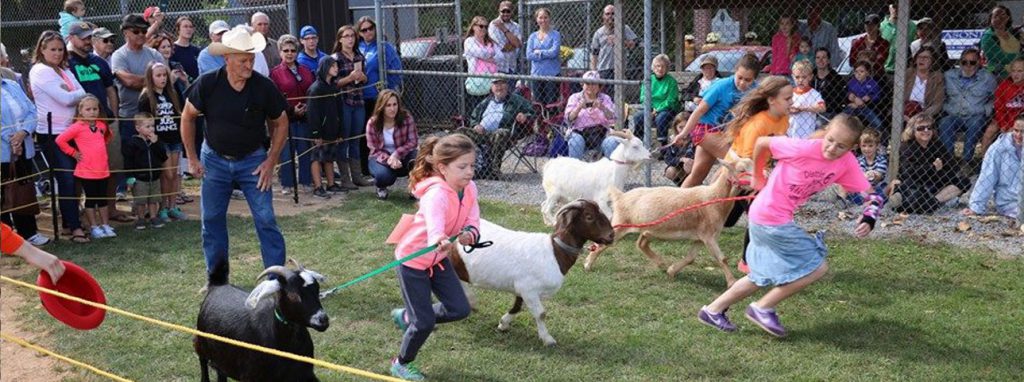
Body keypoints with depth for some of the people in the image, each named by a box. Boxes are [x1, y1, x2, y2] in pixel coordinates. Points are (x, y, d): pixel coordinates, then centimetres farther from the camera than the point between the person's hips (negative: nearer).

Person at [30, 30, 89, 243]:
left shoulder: (64, 70, 15)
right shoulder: (40, 71, -9)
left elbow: (82, 94, 5)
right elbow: (66, 99, -17)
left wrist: (70, 94, -13)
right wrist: (76, 93, 0)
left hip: (70, 130, 7)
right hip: (52, 133, -7)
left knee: (71, 177, 9)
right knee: (66, 179, -9)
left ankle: (68, 221, 19)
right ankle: (75, 227, -7)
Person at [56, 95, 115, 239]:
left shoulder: (102, 125, 5)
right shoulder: (78, 127, -11)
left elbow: (108, 136, 27)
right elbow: (60, 140, -14)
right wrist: (73, 152, -8)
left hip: (103, 170, 5)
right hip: (86, 171, -5)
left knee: (103, 199, 12)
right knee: (90, 199, 5)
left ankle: (105, 226, 21)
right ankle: (94, 228, 12)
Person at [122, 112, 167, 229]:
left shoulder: (156, 140, 4)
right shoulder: (133, 142, -10)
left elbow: (163, 157, -5)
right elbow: (128, 160, -10)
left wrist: (156, 143, -15)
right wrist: (130, 176, -13)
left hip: (154, 177, 4)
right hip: (139, 179, -4)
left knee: (153, 200, 12)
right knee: (140, 202, 4)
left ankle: (154, 217, 23)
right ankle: (140, 219, 18)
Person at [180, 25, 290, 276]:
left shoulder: (264, 87, -14)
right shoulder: (207, 84, -14)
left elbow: (280, 124, 0)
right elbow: (187, 117, 1)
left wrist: (271, 161, -6)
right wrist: (192, 158, 0)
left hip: (253, 160, -1)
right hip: (214, 159, 1)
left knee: (266, 220, -6)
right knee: (211, 220, 7)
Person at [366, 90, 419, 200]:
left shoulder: (406, 117, -15)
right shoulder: (372, 123, -16)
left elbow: (413, 141, -14)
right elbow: (374, 149, -11)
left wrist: (396, 154, -29)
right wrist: (388, 159, -31)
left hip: (403, 156, 1)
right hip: (382, 158, -1)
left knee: (417, 158, -34)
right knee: (383, 175, -35)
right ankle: (381, 188, 7)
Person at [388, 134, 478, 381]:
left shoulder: (470, 188, -9)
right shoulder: (437, 194, -33)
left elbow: (472, 219, -12)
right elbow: (434, 220, -53)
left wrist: (469, 233, -37)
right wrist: (439, 239, -75)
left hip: (438, 258, 8)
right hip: (412, 259, -7)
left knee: (460, 309, 6)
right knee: (425, 322, -3)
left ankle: (408, 317, 29)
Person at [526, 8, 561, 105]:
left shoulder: (555, 35, 1)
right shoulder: (532, 36, 11)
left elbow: (554, 52, -13)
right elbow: (529, 55, -1)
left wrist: (538, 52, -2)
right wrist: (546, 54, -7)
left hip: (552, 74, -3)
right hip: (536, 74, 4)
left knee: (551, 104, -3)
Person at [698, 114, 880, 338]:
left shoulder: (846, 163, -5)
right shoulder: (803, 149, -22)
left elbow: (871, 195, -2)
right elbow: (761, 143, -10)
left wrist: (868, 220, -22)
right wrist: (757, 177, 3)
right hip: (770, 218, -8)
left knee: (764, 277, 20)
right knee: (818, 267, -6)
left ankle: (713, 310, 30)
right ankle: (763, 308, 5)